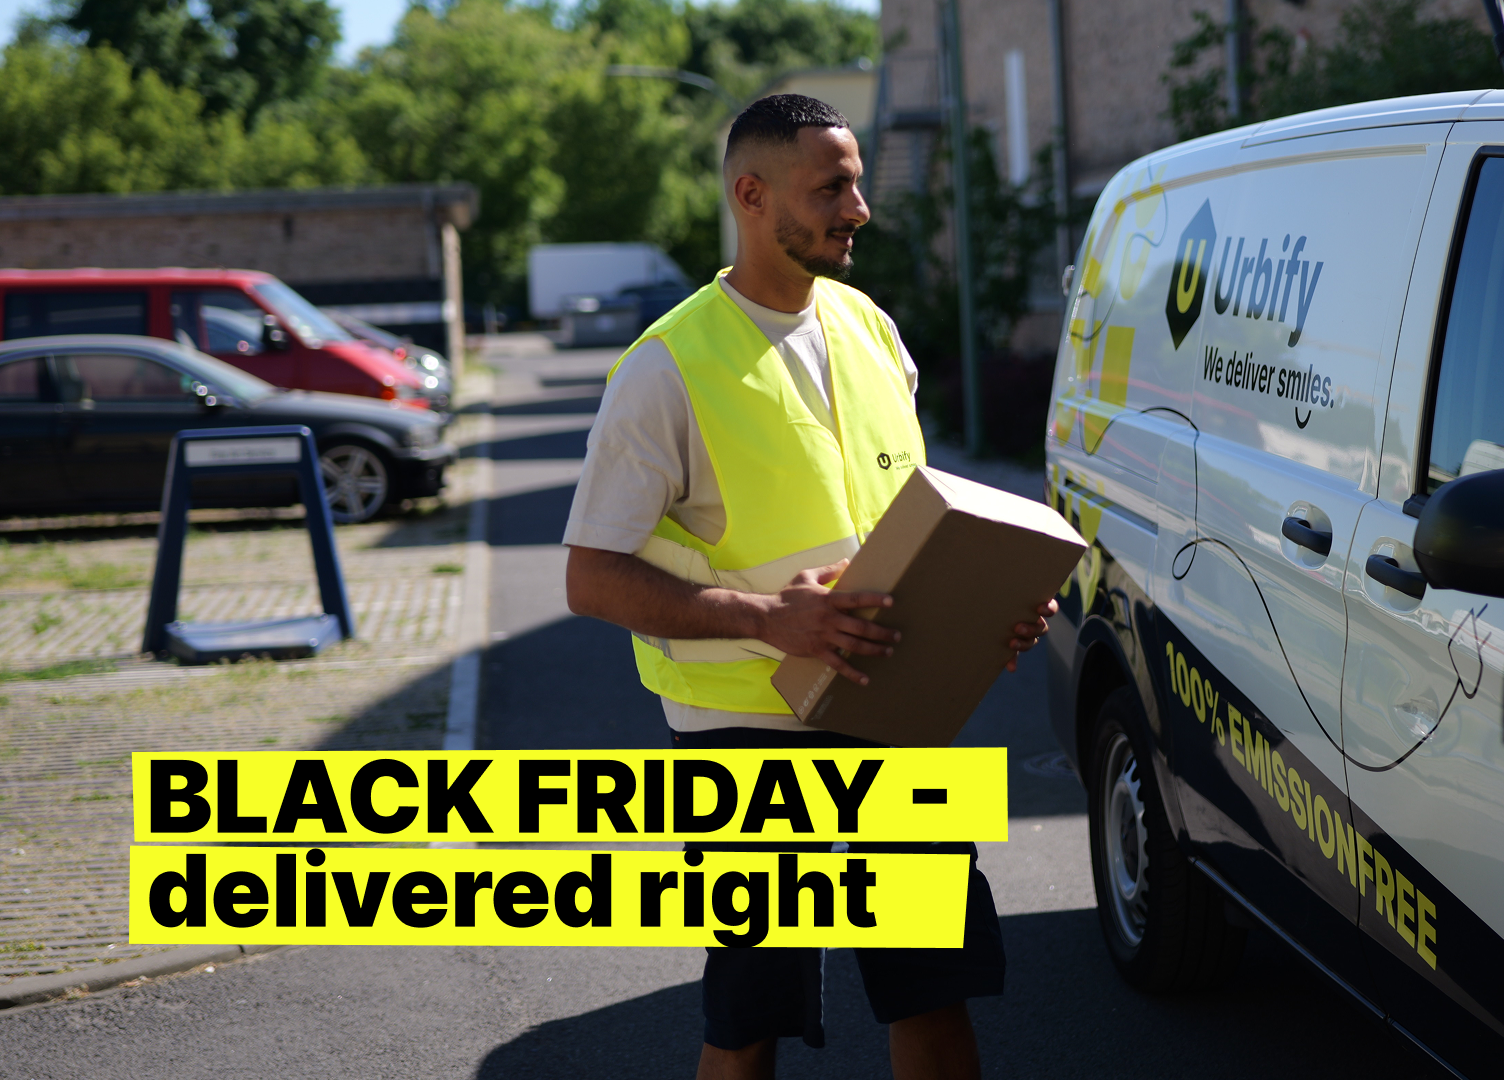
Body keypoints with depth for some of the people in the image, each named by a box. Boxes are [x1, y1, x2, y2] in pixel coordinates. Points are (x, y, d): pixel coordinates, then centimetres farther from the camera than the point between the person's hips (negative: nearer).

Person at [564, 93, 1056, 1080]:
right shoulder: (670, 368, -13)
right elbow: (593, 580, -14)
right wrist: (769, 617, -26)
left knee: (936, 983, 10)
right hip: (746, 728, -6)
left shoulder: (869, 329, 8)